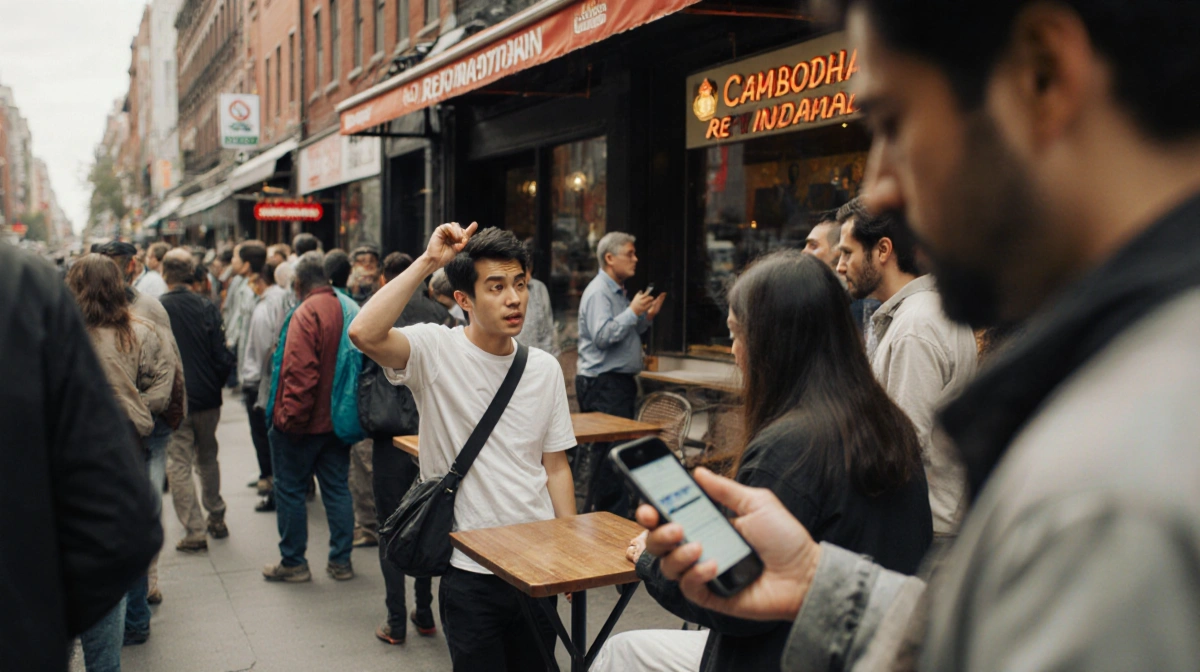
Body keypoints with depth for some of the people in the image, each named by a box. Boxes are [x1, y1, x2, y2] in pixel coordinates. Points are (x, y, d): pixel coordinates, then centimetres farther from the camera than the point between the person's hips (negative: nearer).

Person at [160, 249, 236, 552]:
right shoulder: (206, 307, -6)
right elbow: (222, 355, -5)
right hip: (206, 398, 3)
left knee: (179, 465, 4)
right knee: (208, 459, 19)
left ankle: (195, 531, 2)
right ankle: (217, 519, 28)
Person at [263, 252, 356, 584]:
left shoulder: (307, 313, -18)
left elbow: (300, 371, -24)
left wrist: (288, 416, -17)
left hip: (303, 423, -7)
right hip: (336, 420, 7)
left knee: (290, 490, 7)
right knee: (337, 490, 13)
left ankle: (293, 562, 16)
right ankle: (341, 560, 18)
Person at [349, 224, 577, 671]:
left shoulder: (545, 369, 4)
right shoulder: (436, 350, -9)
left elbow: (555, 466, 8)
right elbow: (364, 334, -30)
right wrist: (428, 262, -24)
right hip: (470, 570, -4)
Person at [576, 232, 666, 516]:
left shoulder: (619, 292, 19)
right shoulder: (598, 292, -12)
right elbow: (602, 335, -23)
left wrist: (646, 317, 13)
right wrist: (633, 312, -18)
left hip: (619, 382, 11)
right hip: (603, 384, -10)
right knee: (610, 450, -11)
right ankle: (613, 518, -8)